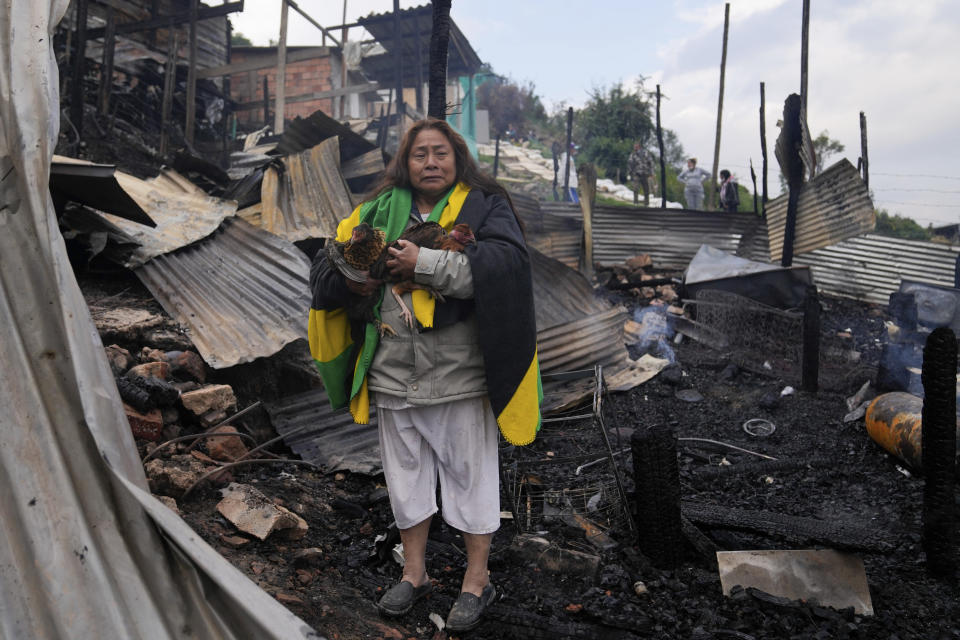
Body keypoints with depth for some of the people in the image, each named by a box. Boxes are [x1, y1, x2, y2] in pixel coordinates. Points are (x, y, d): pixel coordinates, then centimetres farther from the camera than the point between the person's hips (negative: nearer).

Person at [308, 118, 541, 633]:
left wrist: (426, 264, -24)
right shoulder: (380, 210, 9)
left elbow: (509, 261, -21)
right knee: (406, 475, 17)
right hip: (393, 374, 5)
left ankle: (477, 580, 29)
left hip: (461, 375, -4)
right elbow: (323, 267, 12)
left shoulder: (484, 206, -2)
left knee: (471, 475, 9)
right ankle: (414, 573, 38)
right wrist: (350, 280, -12)